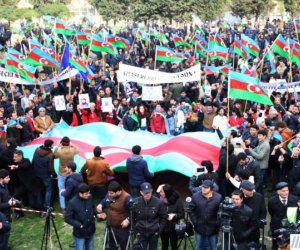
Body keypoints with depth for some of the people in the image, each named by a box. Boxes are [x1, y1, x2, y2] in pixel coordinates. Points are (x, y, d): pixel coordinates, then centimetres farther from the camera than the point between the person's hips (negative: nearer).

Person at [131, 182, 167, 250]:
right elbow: (132, 218, 1)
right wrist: (135, 230, -1)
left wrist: (159, 230, -4)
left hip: (154, 233, 0)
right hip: (141, 233, 0)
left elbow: (164, 217, -1)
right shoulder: (136, 203, -11)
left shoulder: (158, 202, -13)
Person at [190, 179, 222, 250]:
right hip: (200, 227, 1)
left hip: (213, 228, -1)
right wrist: (195, 222, -3)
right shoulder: (195, 196, -9)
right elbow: (191, 210, 0)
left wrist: (217, 224, -8)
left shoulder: (218, 197, -14)